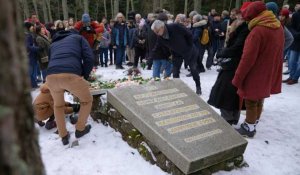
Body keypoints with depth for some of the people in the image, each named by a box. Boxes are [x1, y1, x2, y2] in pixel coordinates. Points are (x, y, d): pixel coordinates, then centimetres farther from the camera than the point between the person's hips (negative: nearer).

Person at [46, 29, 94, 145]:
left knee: (58, 105, 33)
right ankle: (80, 129, 36)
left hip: (51, 77, 5)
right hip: (71, 75, -4)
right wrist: (84, 76, 20)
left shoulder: (53, 44, 38)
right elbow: (89, 58, 8)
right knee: (87, 100, 25)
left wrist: (67, 88, 43)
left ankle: (64, 136, 38)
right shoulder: (78, 37, 27)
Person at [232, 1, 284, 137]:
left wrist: (238, 78, -15)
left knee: (251, 103, 6)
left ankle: (248, 129, 19)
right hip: (268, 75, 8)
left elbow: (248, 58, -22)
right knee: (259, 101, 18)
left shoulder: (258, 31, -23)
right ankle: (252, 126, 32)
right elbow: (277, 53, 14)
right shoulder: (278, 27, 4)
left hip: (255, 76, -8)